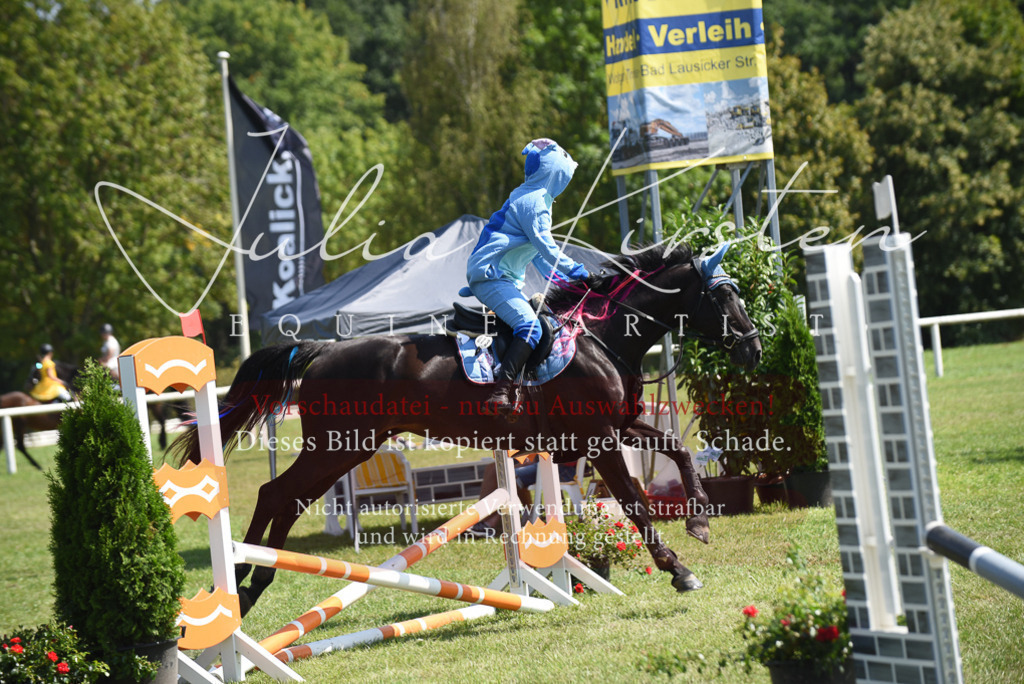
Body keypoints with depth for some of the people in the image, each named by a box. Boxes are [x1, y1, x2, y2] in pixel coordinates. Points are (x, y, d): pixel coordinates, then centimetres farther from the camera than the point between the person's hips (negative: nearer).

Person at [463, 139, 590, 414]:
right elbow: (545, 246, -17)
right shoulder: (533, 201, -13)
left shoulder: (532, 197, 20)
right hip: (492, 276, -11)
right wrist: (573, 270, -8)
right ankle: (502, 392, -37)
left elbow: (536, 247, 28)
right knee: (530, 327, -26)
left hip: (505, 278, 11)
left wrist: (554, 275, 21)